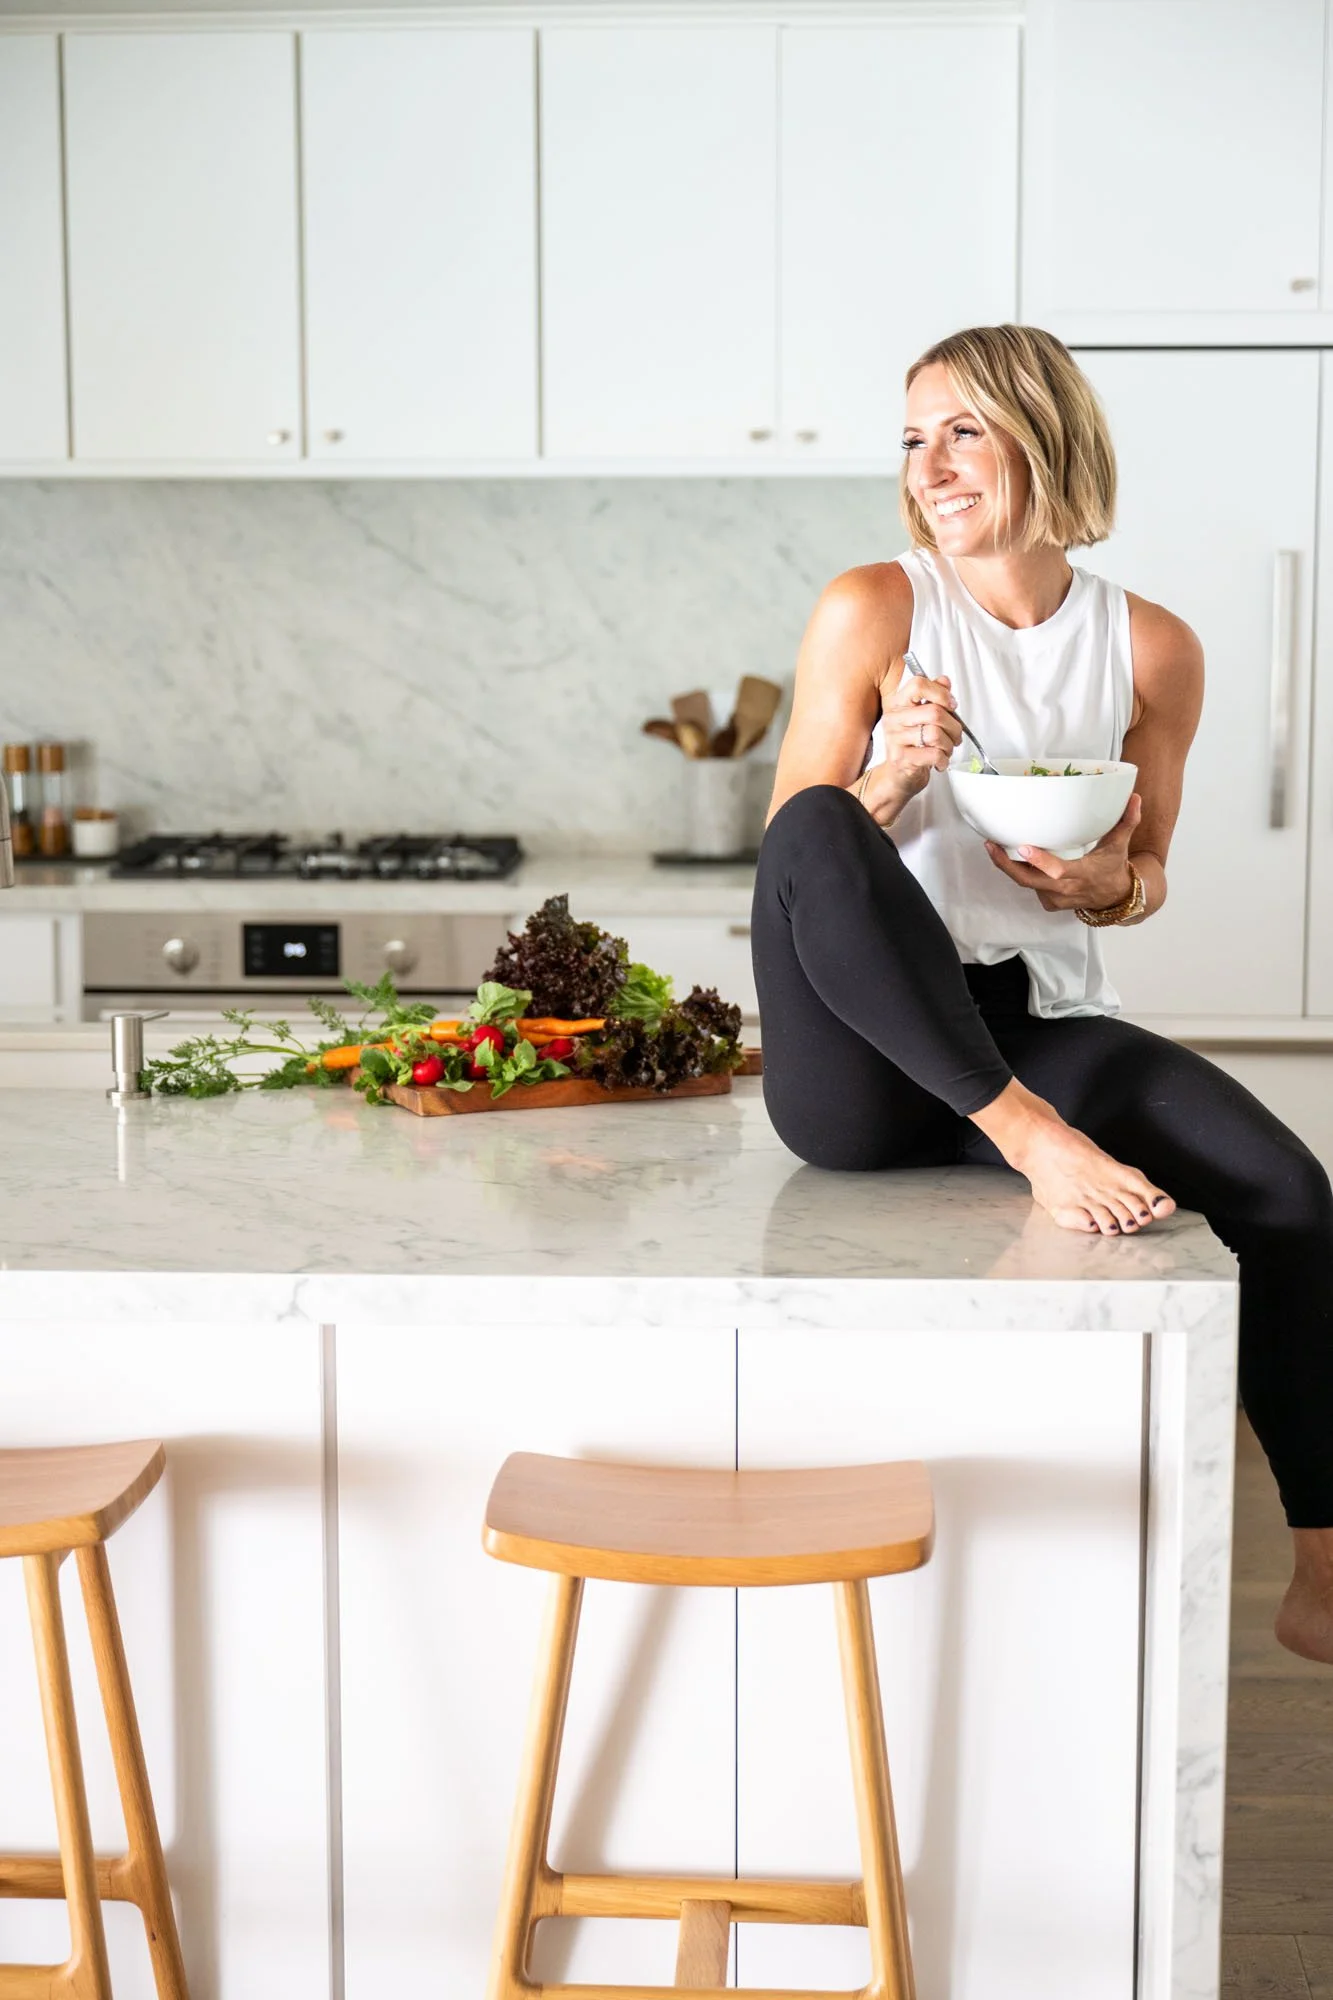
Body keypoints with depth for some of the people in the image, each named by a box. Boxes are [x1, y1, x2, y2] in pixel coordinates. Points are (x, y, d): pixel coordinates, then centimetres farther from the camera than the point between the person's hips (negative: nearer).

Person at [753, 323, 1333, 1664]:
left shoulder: (1151, 647, 6)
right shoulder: (873, 610, -1)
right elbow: (796, 860, 0)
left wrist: (1108, 884, -7)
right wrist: (891, 776, -20)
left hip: (1041, 1029, 2)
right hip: (862, 1063, -2)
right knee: (813, 821, -31)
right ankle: (1034, 1143, -31)